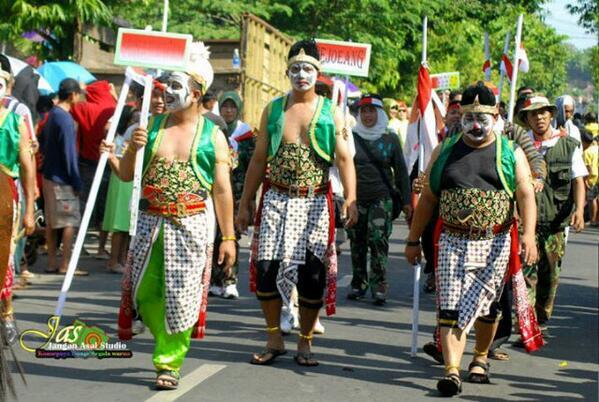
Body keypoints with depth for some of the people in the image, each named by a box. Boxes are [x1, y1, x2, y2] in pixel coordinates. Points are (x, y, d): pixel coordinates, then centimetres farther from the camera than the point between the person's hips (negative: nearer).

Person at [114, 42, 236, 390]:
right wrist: (133, 149, -11)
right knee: (146, 291, 6)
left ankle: (170, 363, 12)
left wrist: (228, 237, -3)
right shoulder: (153, 126, 7)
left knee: (181, 295, -1)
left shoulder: (212, 135, -1)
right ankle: (166, 341, 32)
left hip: (192, 226, -3)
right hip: (151, 222, 3)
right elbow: (125, 175, 10)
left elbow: (222, 190, 0)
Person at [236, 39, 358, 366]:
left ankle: (305, 343, 15)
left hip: (315, 203, -2)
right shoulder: (273, 110, 9)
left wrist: (351, 198, -22)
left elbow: (344, 159, -7)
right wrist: (245, 204, 8)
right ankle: (274, 340, 12)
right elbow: (258, 160, 11)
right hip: (276, 200, 2)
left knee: (312, 275, -1)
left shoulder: (331, 113, 2)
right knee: (266, 268, -4)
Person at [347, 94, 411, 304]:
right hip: (355, 198, 2)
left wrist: (406, 200, 5)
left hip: (382, 198, -2)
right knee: (357, 242, 5)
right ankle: (358, 284, 17)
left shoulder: (390, 138, 4)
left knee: (378, 239, -11)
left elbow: (401, 171, 7)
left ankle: (379, 285, -4)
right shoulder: (351, 137, 4)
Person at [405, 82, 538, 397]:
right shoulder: (445, 151, 9)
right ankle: (452, 371, -13)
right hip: (452, 241, 1)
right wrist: (413, 240, 11)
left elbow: (526, 195, -7)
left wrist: (528, 235, -22)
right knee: (450, 308, -9)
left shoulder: (510, 153, 4)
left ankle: (480, 358, 33)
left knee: (486, 306, 11)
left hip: (494, 244, 0)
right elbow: (427, 199, 12)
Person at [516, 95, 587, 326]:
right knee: (526, 273, -12)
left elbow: (578, 180, 4)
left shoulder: (568, 145, 6)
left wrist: (579, 210, -12)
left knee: (550, 276, 11)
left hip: (555, 222, 2)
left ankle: (541, 322, 27)